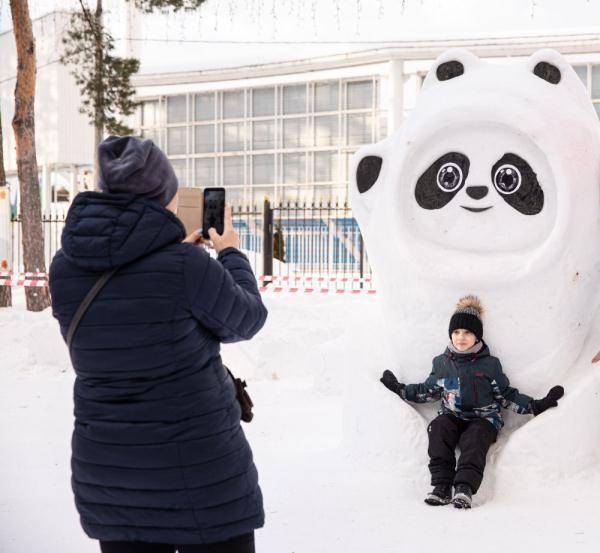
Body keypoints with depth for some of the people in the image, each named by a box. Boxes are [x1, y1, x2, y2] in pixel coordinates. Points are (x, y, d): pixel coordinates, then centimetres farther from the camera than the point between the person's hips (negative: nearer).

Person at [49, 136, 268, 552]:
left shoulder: (65, 269, -3)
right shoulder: (187, 267, -18)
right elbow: (245, 321, -1)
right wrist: (232, 254, 14)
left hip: (106, 471, 5)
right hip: (199, 471, -5)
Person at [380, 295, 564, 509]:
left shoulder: (489, 364, 6)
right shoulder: (442, 363, 13)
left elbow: (506, 395, 11)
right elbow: (427, 391, 24)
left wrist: (536, 406, 0)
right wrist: (399, 388, 19)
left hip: (484, 418, -2)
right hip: (451, 416, 2)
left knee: (474, 439, -35)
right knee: (438, 428, -31)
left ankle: (464, 486, -53)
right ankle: (441, 485, -38)